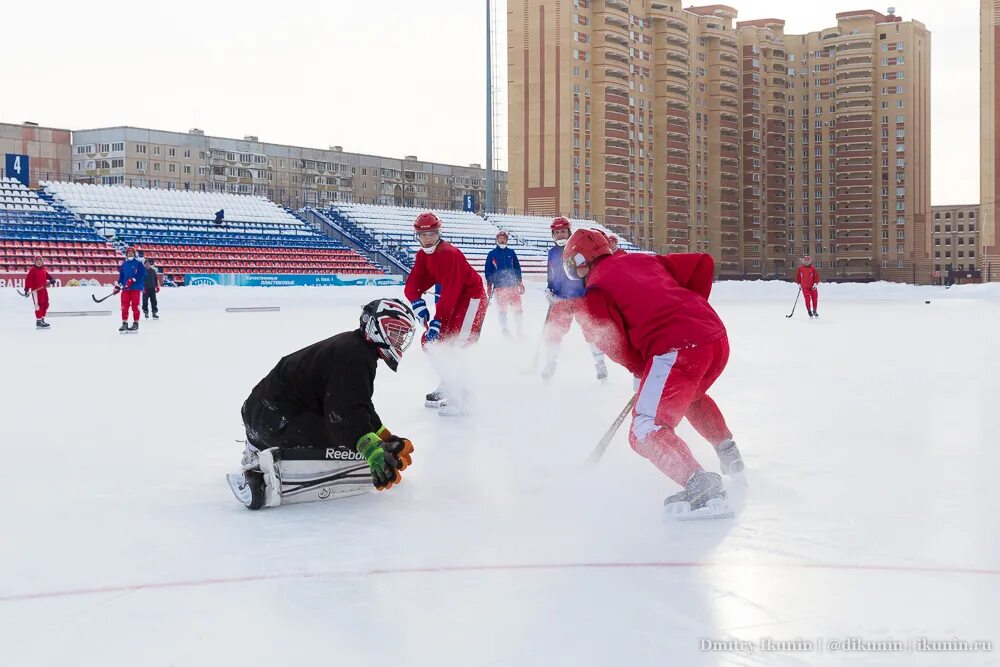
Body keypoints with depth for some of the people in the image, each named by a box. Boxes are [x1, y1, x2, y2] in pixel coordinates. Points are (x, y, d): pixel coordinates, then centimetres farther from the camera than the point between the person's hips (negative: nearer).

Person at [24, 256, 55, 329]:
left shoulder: (43, 269, 13)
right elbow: (28, 279, -13)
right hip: (36, 290, -8)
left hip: (43, 290, 8)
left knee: (45, 305, 12)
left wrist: (51, 279, 1)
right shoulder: (32, 270, -9)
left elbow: (47, 275, 24)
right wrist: (26, 290, -19)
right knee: (38, 306, -9)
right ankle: (38, 322, -6)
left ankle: (42, 320, 24)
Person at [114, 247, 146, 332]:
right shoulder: (123, 265, 17)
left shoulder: (138, 264, 1)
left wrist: (133, 280, -17)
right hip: (125, 288, 4)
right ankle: (124, 323, 5)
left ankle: (135, 324, 2)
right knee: (124, 306, 0)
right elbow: (121, 276, 20)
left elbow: (142, 274, -10)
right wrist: (117, 286, 11)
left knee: (135, 306, -4)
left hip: (136, 288, -4)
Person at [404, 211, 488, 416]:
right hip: (454, 300, 10)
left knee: (444, 344, -21)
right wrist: (417, 302, -22)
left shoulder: (449, 254, -24)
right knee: (429, 341, 11)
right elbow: (413, 284, -1)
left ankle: (459, 399, -22)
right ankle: (448, 386, 25)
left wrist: (437, 320, -31)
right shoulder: (423, 255, 5)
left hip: (471, 298, -10)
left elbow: (450, 291, -29)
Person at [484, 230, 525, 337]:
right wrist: (489, 288, 3)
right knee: (502, 310, -3)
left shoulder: (511, 253, 12)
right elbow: (488, 272, 8)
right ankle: (505, 331, 4)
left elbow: (517, 268, 15)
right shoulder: (492, 254, 7)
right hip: (499, 286, -1)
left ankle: (520, 331, 4)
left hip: (513, 285, 1)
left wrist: (520, 284, 10)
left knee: (517, 309, -2)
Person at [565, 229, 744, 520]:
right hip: (718, 338, 8)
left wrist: (641, 370, 14)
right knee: (691, 396, 38)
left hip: (676, 349, -8)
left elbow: (613, 343, -3)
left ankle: (704, 488, -24)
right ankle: (730, 456, 43)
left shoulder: (596, 290, 6)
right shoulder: (642, 261, 25)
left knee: (645, 432, -6)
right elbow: (702, 263, 23)